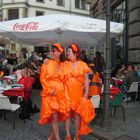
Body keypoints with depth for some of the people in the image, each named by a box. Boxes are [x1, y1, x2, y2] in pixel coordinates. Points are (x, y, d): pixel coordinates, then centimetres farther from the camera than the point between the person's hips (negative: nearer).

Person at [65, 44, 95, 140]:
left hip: (78, 93, -1)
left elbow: (86, 81, 2)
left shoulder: (83, 65, 2)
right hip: (67, 92, 1)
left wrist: (86, 94, -4)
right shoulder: (65, 64, 6)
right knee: (68, 114, 3)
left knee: (78, 114, 6)